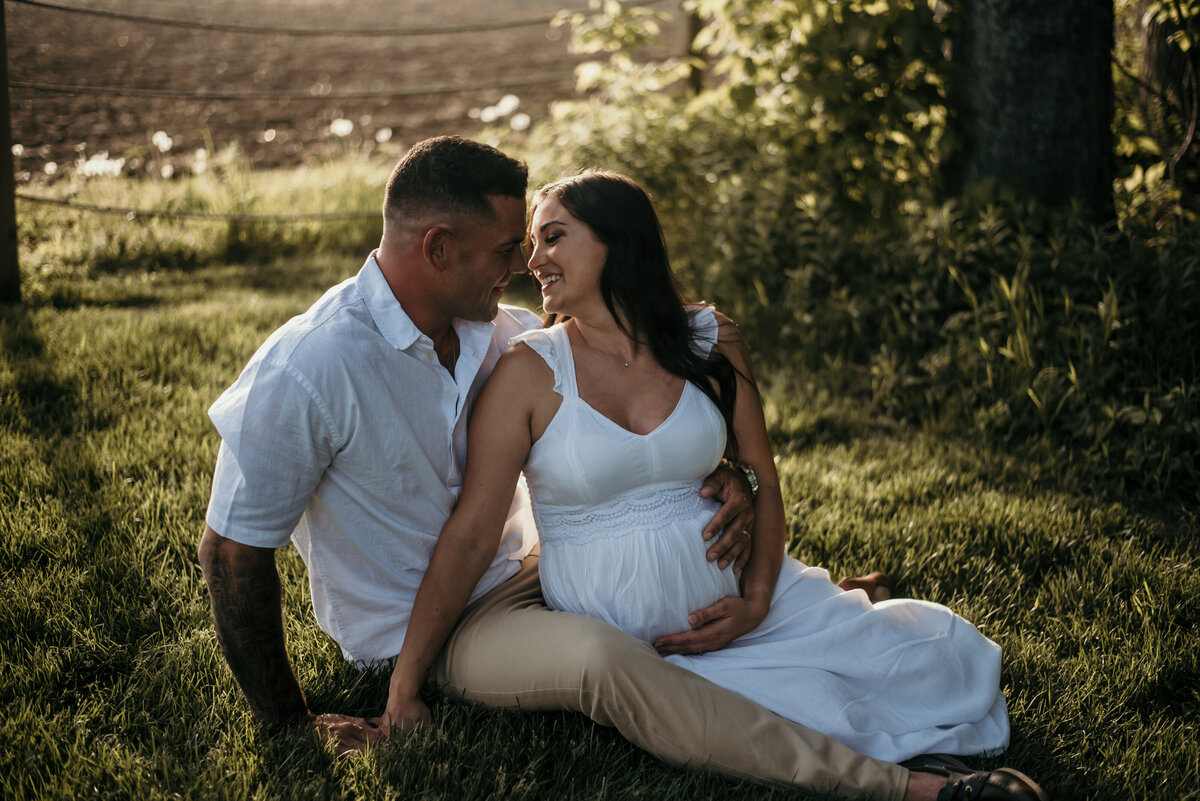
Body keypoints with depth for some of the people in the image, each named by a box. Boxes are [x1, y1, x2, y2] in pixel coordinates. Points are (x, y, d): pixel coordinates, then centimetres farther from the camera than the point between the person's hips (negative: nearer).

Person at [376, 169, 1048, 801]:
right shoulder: (531, 373, -10)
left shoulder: (711, 344, 0)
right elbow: (469, 538, -12)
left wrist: (756, 602, -7)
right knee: (810, 720, -25)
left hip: (729, 595, 4)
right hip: (616, 635, -4)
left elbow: (761, 481, 8)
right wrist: (405, 690, -14)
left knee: (947, 657, -3)